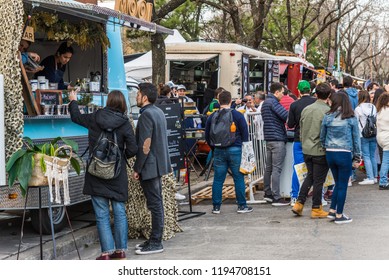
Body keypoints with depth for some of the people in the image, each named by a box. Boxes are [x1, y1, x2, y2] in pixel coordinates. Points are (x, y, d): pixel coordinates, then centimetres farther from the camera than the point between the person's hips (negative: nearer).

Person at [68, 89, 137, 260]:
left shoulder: (95, 119, -4)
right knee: (119, 212, 9)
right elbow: (132, 149, -11)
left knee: (102, 214, 3)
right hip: (117, 174, 0)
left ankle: (107, 252, 0)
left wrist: (73, 101, 33)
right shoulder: (124, 124, -7)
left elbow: (76, 117, 14)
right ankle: (121, 249, 13)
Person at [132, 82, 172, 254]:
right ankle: (155, 239, 21)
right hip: (159, 163, 10)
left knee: (155, 204, -6)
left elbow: (145, 145, -21)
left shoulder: (146, 115, -17)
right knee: (156, 203, 14)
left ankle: (156, 243, -1)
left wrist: (137, 169, -16)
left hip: (150, 167, -10)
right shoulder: (159, 112, 13)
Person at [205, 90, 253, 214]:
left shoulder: (212, 117, 3)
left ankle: (216, 206, 8)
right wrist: (244, 150, 10)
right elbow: (245, 135, -2)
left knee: (218, 179, 6)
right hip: (235, 150, -2)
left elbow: (207, 136, 9)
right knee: (239, 178, 4)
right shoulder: (238, 115, -4)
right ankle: (242, 205, 8)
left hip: (218, 151, 2)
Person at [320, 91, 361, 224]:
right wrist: (357, 158, 6)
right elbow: (356, 139, -1)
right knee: (342, 185, 6)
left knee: (338, 183, 20)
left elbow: (322, 137, 6)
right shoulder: (351, 119, -5)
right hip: (344, 154, -3)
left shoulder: (327, 117, 0)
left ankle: (332, 211, 18)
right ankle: (339, 215, 11)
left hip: (330, 153, 3)